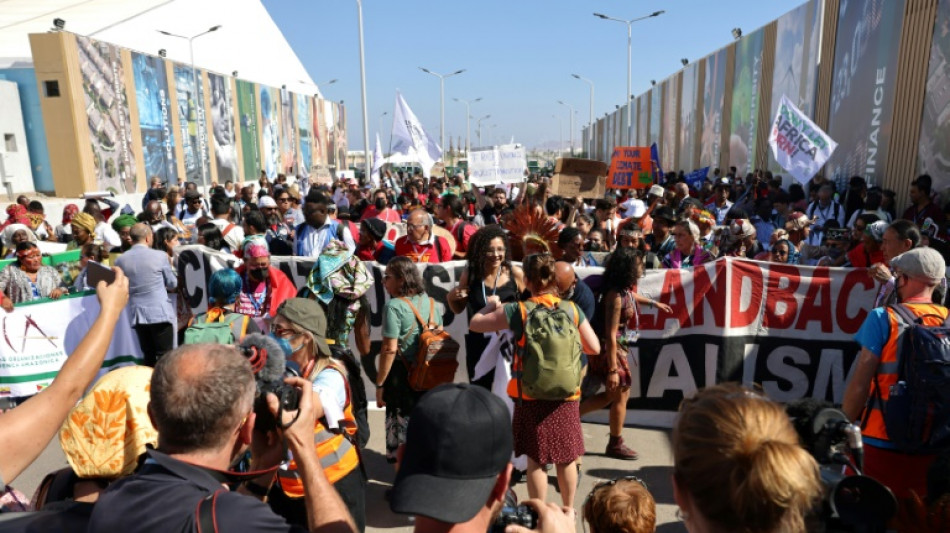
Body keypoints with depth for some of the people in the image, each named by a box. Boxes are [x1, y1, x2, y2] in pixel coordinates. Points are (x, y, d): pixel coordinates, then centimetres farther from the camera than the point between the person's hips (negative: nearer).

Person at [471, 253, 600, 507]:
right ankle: (568, 510, 32)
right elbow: (594, 348, 0)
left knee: (535, 458, 9)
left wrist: (491, 305, 14)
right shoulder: (572, 309, -4)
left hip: (531, 396, -3)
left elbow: (475, 324, -4)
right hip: (565, 395, 3)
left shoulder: (518, 311, -11)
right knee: (566, 456, 17)